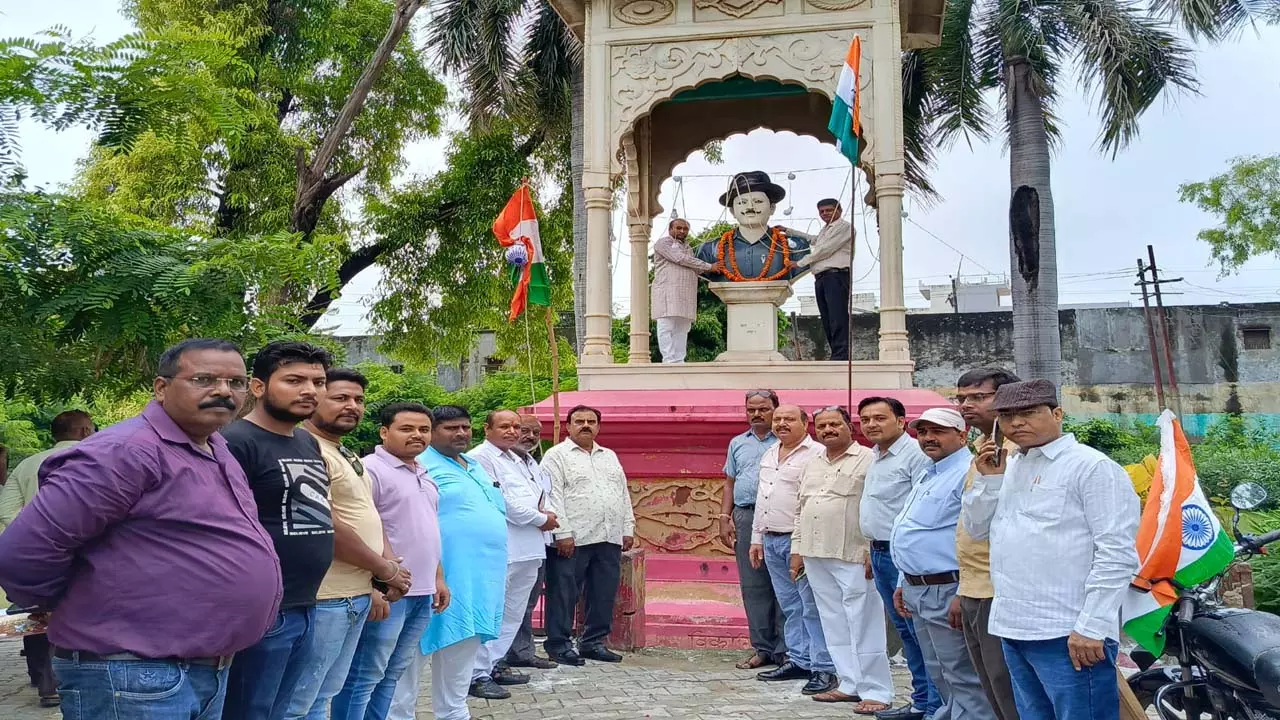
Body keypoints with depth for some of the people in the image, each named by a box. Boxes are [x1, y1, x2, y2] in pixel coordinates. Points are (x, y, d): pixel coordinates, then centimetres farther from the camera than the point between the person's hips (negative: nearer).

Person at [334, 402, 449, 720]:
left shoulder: (424, 476, 16)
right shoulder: (370, 469, -12)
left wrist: (438, 578, 19)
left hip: (422, 592, 9)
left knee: (393, 674, 15)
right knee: (363, 677, -1)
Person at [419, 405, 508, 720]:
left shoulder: (475, 466, 19)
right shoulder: (424, 466, -9)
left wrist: (499, 569, 23)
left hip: (484, 571, 8)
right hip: (452, 574, -8)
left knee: (467, 643, 13)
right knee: (453, 642, -8)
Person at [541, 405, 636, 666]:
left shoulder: (610, 456, 21)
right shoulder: (557, 456, 0)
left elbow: (624, 494, 20)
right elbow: (553, 496, -9)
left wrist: (628, 529, 12)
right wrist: (562, 533, -16)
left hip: (609, 538, 6)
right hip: (573, 539, -6)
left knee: (603, 594, 10)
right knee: (564, 594, 0)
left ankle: (594, 642, 21)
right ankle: (558, 644, 10)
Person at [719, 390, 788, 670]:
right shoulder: (737, 444, 18)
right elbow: (730, 484, 20)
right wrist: (724, 518, 9)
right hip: (745, 517, 5)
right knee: (752, 587, 6)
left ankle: (785, 650, 5)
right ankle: (762, 649, 15)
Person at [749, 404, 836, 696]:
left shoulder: (816, 454, -11)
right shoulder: (769, 455, 17)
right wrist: (757, 538, 20)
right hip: (771, 540, 8)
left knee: (812, 606, -4)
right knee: (790, 605, 14)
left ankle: (823, 669, 1)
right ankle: (799, 660, 23)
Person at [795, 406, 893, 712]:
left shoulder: (867, 460, -7)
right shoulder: (812, 464, 15)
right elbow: (800, 510, 20)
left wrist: (872, 551, -16)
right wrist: (797, 548, 16)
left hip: (853, 557, -7)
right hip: (815, 556, 7)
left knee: (864, 626, -2)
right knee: (835, 624, 14)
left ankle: (876, 692, 7)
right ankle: (851, 684, 24)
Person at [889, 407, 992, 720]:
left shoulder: (968, 473, -15)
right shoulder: (928, 475, 17)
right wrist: (904, 583, 21)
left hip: (947, 591, -10)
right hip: (918, 590, 10)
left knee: (963, 680, -1)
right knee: (940, 676, 19)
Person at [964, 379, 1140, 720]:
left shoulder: (1092, 466, -8)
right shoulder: (1007, 467, 15)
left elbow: (1117, 555, -13)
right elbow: (977, 529, 17)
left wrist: (1091, 627, -19)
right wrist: (989, 479, 2)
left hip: (1068, 637, -8)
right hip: (1013, 629, 8)